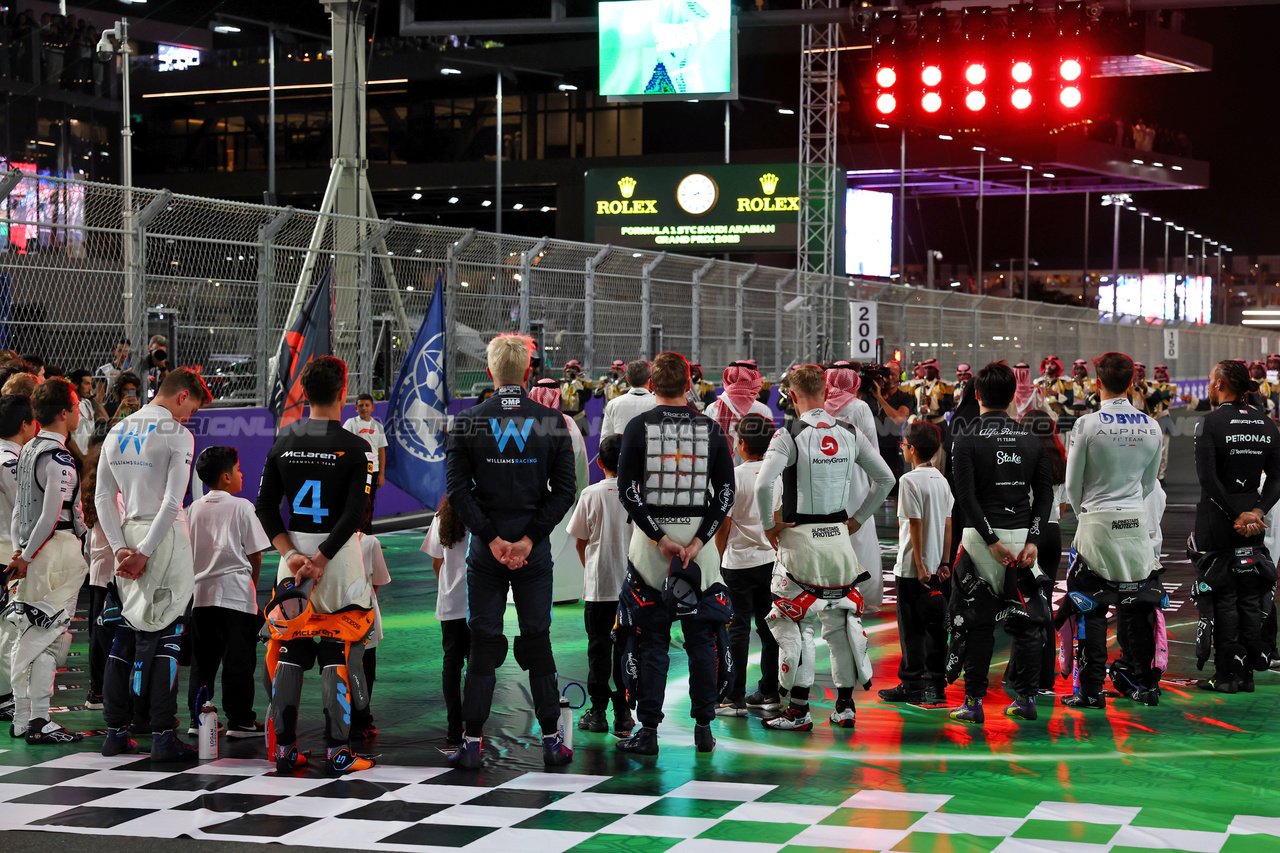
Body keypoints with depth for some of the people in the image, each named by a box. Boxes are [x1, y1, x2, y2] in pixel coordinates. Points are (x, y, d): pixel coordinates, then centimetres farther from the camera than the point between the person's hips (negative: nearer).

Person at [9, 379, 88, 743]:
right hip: (58, 550, -9)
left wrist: (20, 549, 16)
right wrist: (26, 557, -12)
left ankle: (23, 718, 18)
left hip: (34, 552, 9)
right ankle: (39, 722, -6)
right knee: (49, 638, -6)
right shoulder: (59, 458, -16)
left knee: (29, 638, 12)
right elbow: (52, 515, -20)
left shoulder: (29, 450, 12)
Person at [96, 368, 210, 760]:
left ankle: (115, 731, 13)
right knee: (163, 635, -4)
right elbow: (172, 502, -15)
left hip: (128, 536, 6)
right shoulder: (177, 434, -7)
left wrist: (120, 548, 4)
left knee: (127, 630, 11)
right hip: (164, 537, -6)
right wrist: (143, 553, -11)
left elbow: (103, 497, 10)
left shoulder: (117, 432, 13)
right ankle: (163, 737, -5)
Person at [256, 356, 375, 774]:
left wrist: (292, 555, -4)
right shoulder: (356, 448, -10)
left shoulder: (283, 442, 3)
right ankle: (337, 750, 0)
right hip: (340, 553, -4)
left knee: (288, 648, 11)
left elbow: (265, 507, 1)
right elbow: (354, 514, -17)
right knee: (338, 653, 1)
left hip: (293, 553, 4)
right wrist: (321, 562, -14)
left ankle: (283, 747, 12)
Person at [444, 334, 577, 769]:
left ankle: (472, 742, 5)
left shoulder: (467, 421, -2)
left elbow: (457, 489, -7)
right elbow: (565, 490, -4)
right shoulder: (553, 421, -1)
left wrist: (491, 537, -7)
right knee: (537, 638, 8)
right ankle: (551, 740, 10)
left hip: (485, 548, 0)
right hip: (536, 549, 0)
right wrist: (530, 538, -6)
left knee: (483, 640, 5)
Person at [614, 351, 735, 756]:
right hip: (699, 536, 1)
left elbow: (627, 490, -9)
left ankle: (648, 731, 3)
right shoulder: (710, 429, 3)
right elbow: (726, 491, -2)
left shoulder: (638, 427, -3)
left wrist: (660, 538, -9)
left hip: (649, 539, -1)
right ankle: (703, 728, 12)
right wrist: (697, 541, -7)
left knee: (651, 640, 3)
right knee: (703, 638, 9)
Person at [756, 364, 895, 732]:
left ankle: (799, 711, 1)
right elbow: (885, 478, 9)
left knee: (795, 621, 2)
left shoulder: (789, 435, -12)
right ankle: (845, 705, 17)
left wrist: (768, 525, -8)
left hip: (800, 537, -4)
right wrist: (858, 518, 16)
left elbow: (763, 484, -23)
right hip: (838, 536, 5)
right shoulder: (849, 434, 3)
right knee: (841, 618, 13)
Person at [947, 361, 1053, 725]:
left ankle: (974, 702, 1)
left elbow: (967, 496, -13)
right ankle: (1026, 699, 12)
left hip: (981, 539, -3)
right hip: (1023, 537, 3)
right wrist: (1032, 539, -3)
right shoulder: (1031, 441, 7)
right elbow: (1045, 494, 2)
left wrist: (992, 540, -13)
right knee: (1025, 620, 10)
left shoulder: (966, 440, -5)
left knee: (978, 624, 2)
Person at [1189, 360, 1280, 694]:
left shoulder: (1210, 423, -11)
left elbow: (1208, 479, -18)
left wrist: (1233, 516, -13)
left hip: (1217, 517, -5)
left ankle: (1227, 674, 4)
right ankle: (1246, 673, 14)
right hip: (1253, 518, 5)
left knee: (1223, 599, 2)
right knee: (1250, 597, 11)